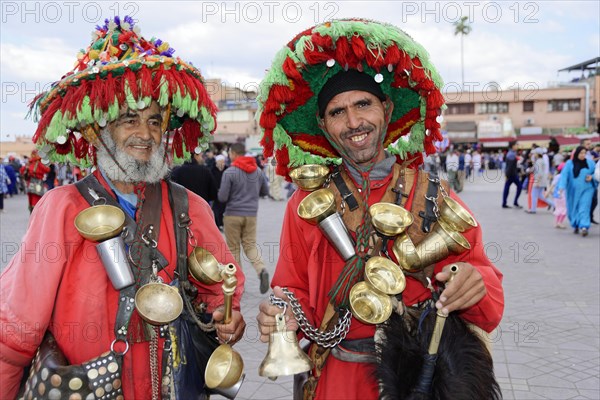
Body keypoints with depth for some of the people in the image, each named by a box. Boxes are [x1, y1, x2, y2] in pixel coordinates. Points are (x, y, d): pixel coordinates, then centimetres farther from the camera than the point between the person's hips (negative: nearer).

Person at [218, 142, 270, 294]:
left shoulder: (229, 172, -12)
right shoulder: (258, 171, 4)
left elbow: (222, 197, -13)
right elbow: (265, 191, 13)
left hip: (233, 214, -4)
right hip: (251, 214, 4)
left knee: (233, 248, 9)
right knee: (250, 245, 11)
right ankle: (261, 269, -14)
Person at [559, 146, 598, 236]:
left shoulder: (590, 163, 4)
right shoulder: (569, 164, -1)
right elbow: (564, 175, -10)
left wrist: (591, 177, -9)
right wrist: (562, 187, -24)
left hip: (586, 190, -1)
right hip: (573, 191, 1)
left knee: (584, 208, -14)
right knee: (573, 209, 9)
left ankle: (584, 227, -25)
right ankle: (575, 226, 30)